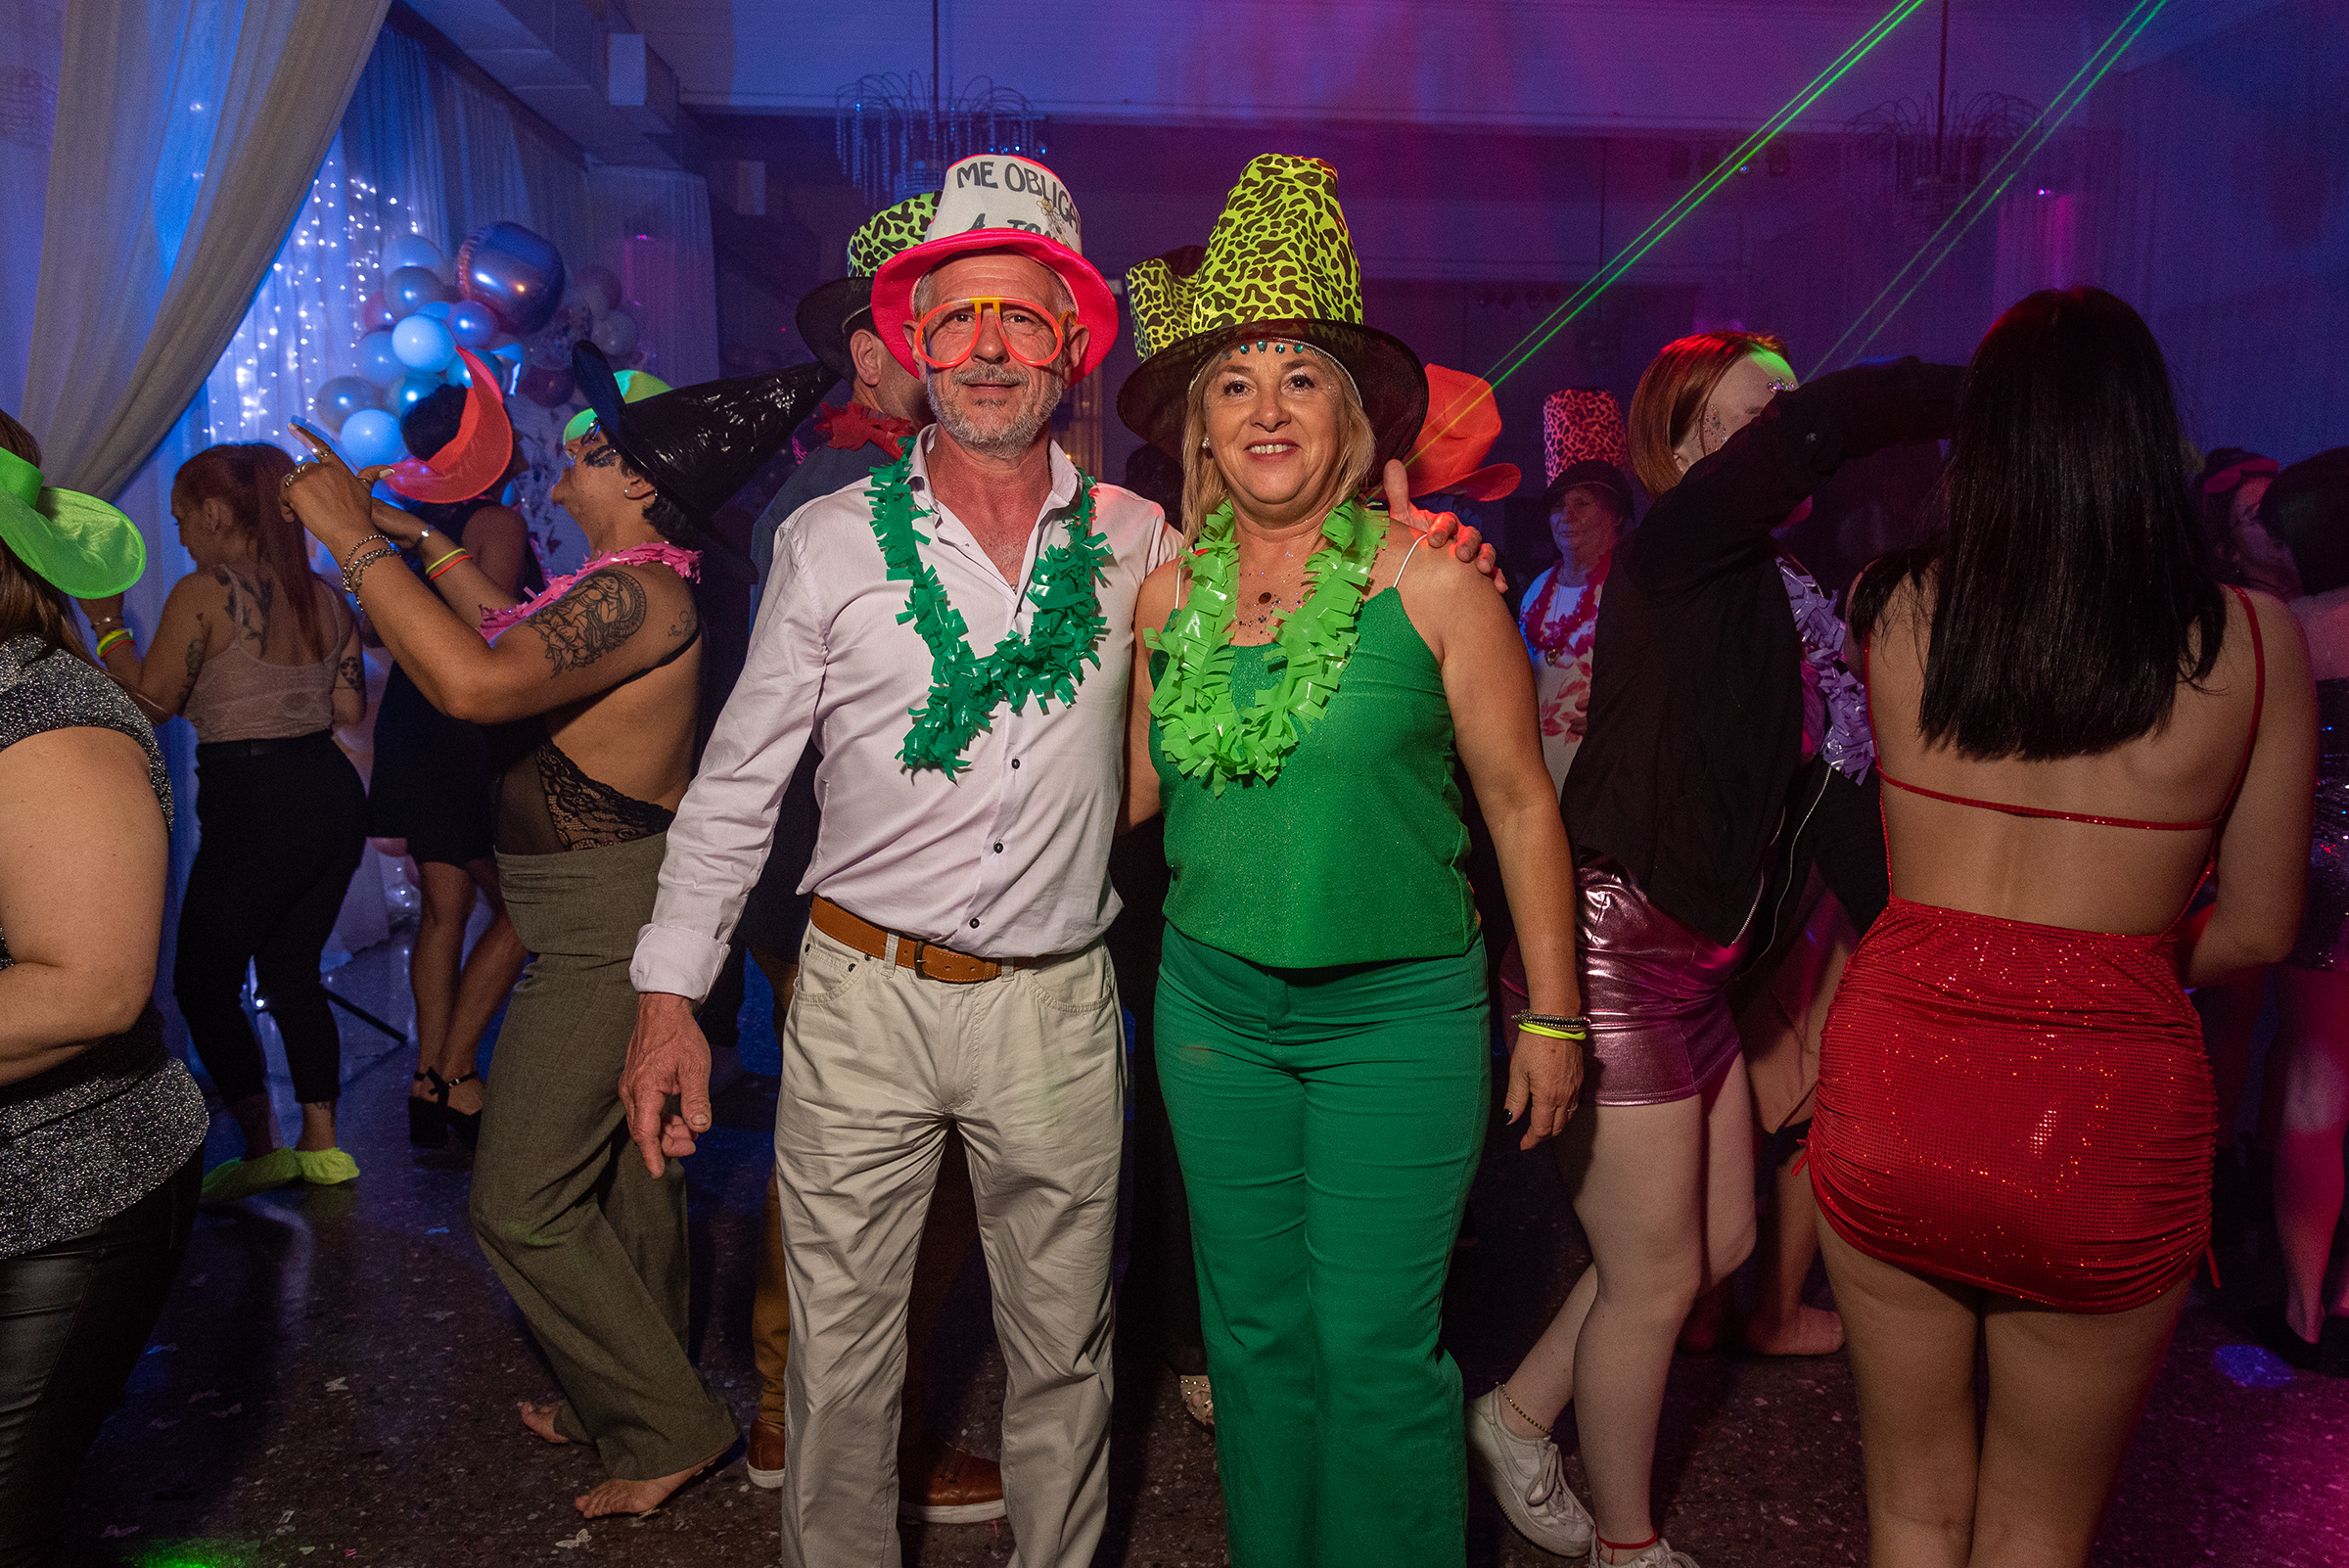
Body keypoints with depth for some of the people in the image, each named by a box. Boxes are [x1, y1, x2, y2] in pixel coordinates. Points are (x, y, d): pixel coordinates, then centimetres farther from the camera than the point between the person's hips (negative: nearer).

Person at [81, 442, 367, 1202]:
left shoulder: (201, 594, -10)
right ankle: (322, 1145, 21)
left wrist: (106, 622, 8)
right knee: (293, 972, 18)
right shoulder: (323, 595, 7)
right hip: (333, 795, 7)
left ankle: (262, 1150, 10)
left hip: (253, 808, -7)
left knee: (204, 985, 8)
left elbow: (151, 700, -4)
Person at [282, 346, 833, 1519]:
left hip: (599, 929, -10)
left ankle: (670, 1428, 13)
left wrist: (352, 539, -26)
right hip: (606, 919, 10)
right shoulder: (633, 587, 10)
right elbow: (517, 635, 26)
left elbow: (474, 683, -35)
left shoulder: (635, 593, -23)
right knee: (622, 1167, 20)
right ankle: (629, 1398, 38)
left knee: (521, 1203, -1)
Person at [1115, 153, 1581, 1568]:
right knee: (1256, 1331, 17)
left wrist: (1552, 1017, -2)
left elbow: (1522, 807, -4)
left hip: (1398, 1012, -4)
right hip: (1212, 1002, 4)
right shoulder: (1169, 596, 1)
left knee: (1378, 1347, 3)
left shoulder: (1432, 586, -9)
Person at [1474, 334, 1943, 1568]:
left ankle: (1519, 1417, 37)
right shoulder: (1678, 549, -14)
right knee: (1656, 1279, 5)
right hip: (1619, 950, -9)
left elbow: (1832, 797, 10)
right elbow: (1827, 424, -31)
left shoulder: (1790, 603, 10)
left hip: (1694, 959, 9)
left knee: (1721, 1237, 20)